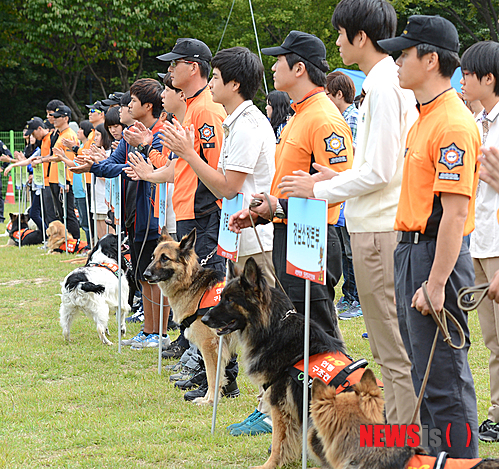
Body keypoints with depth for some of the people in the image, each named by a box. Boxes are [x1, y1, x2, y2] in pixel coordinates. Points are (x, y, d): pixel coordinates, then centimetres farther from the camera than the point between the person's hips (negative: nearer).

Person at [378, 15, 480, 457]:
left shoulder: (454, 124, -17)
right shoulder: (424, 118, 16)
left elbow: (456, 211, -22)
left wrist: (435, 285, -24)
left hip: (437, 257, -11)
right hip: (411, 251, 11)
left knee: (445, 378, -7)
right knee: (425, 374, 17)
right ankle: (433, 456, 25)